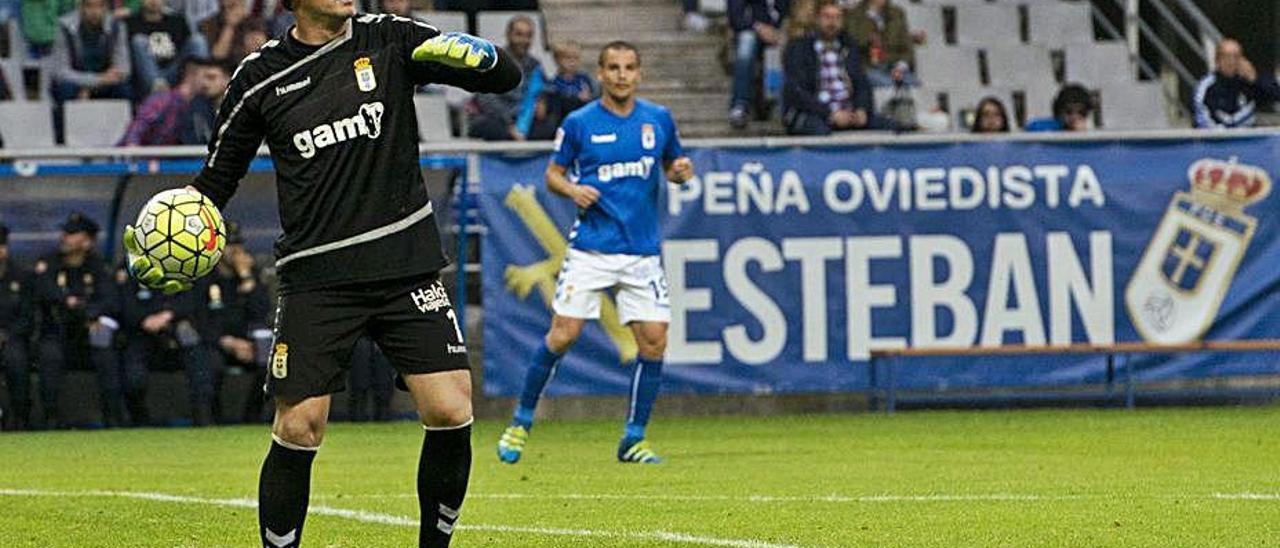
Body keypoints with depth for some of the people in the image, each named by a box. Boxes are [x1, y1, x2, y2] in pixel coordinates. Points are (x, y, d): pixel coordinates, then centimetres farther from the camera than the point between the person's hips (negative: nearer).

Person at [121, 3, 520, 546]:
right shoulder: (261, 77, 2)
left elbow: (506, 77, 5)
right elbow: (216, 179, 12)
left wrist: (473, 54, -18)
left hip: (405, 263, 1)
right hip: (316, 274, -1)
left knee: (451, 413, -9)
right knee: (297, 429, -7)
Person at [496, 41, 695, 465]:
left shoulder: (659, 120, 6)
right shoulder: (579, 123, -1)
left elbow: (673, 166, 18)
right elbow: (553, 174, 8)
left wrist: (680, 171, -5)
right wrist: (572, 190, -14)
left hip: (642, 251, 3)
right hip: (590, 249, -2)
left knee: (654, 340, -5)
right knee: (562, 334, -9)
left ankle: (634, 438, 7)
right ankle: (521, 422, 8)